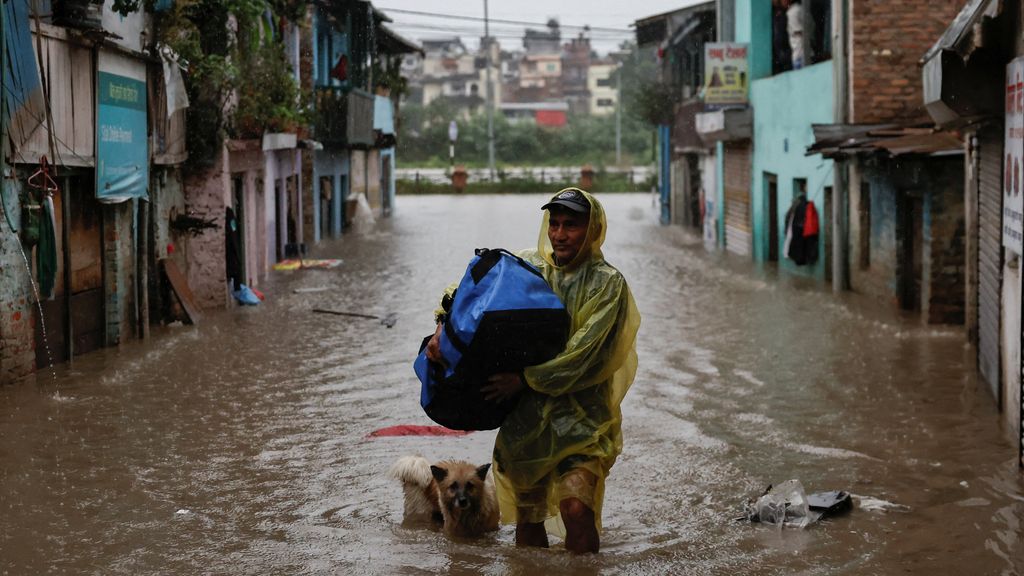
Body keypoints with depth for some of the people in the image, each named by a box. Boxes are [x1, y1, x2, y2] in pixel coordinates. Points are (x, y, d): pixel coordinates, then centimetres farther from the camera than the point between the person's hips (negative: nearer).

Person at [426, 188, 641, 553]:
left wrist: (524, 379, -21)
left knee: (576, 509, -21)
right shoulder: (527, 268, 6)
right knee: (527, 517, 11)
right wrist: (446, 328, -16)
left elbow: (583, 352, -15)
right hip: (525, 415, 4)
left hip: (581, 417, -4)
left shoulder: (607, 283, -5)